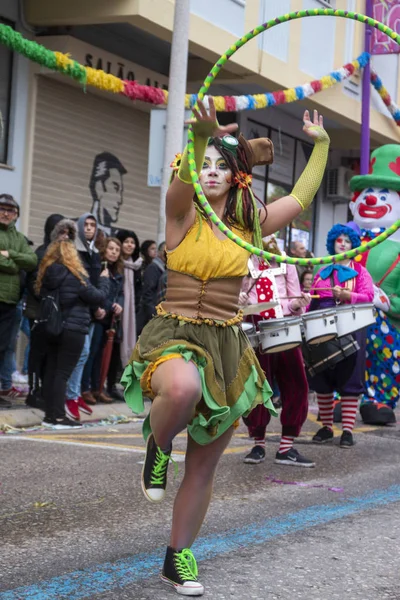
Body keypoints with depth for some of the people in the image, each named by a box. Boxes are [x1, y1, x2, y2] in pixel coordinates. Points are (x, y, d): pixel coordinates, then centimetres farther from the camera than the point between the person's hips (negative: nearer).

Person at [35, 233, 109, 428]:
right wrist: (104, 280, 9)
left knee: (51, 371, 10)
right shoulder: (76, 276, -13)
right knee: (62, 373, -5)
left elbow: (41, 296, 12)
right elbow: (97, 297, -8)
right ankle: (59, 417, -5)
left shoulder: (46, 275, 5)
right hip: (72, 331, -6)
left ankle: (50, 415, 12)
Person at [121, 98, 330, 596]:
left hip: (228, 348, 4)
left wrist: (321, 144, 23)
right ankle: (157, 446, -9)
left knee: (204, 466, 7)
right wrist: (201, 137, -44)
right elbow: (184, 180, -25)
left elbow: (301, 197, 21)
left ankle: (178, 558, 24)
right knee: (184, 389, -42)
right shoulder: (183, 214, -3)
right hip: (175, 335, -4)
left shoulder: (250, 224, 9)